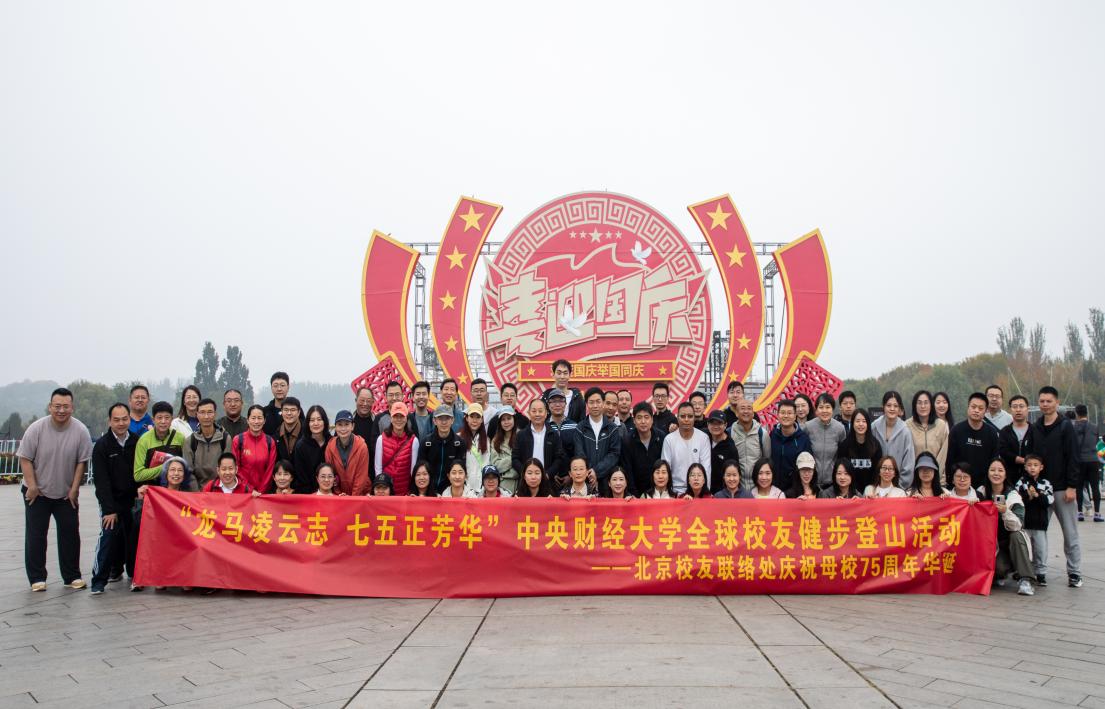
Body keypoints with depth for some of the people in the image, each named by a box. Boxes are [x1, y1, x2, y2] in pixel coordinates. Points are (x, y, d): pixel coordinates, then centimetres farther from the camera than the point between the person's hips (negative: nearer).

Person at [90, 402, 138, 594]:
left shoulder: (138, 442, 1)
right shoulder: (102, 446, -7)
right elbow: (101, 481, -10)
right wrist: (109, 510, -14)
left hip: (133, 500, 3)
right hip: (111, 501, -3)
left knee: (134, 537, 3)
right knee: (109, 536, -13)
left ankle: (134, 574, 20)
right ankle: (99, 580, -6)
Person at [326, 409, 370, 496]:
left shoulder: (362, 446, -16)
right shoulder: (330, 446, -8)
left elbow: (361, 476, -12)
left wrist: (354, 497, -13)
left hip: (360, 494, -2)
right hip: (339, 495, 2)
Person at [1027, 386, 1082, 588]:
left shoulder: (1065, 427, -3)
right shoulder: (1034, 428, 9)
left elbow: (1073, 458, -8)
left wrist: (1072, 486, -13)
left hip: (1062, 488, -4)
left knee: (1070, 533, 3)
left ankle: (1074, 573, 10)